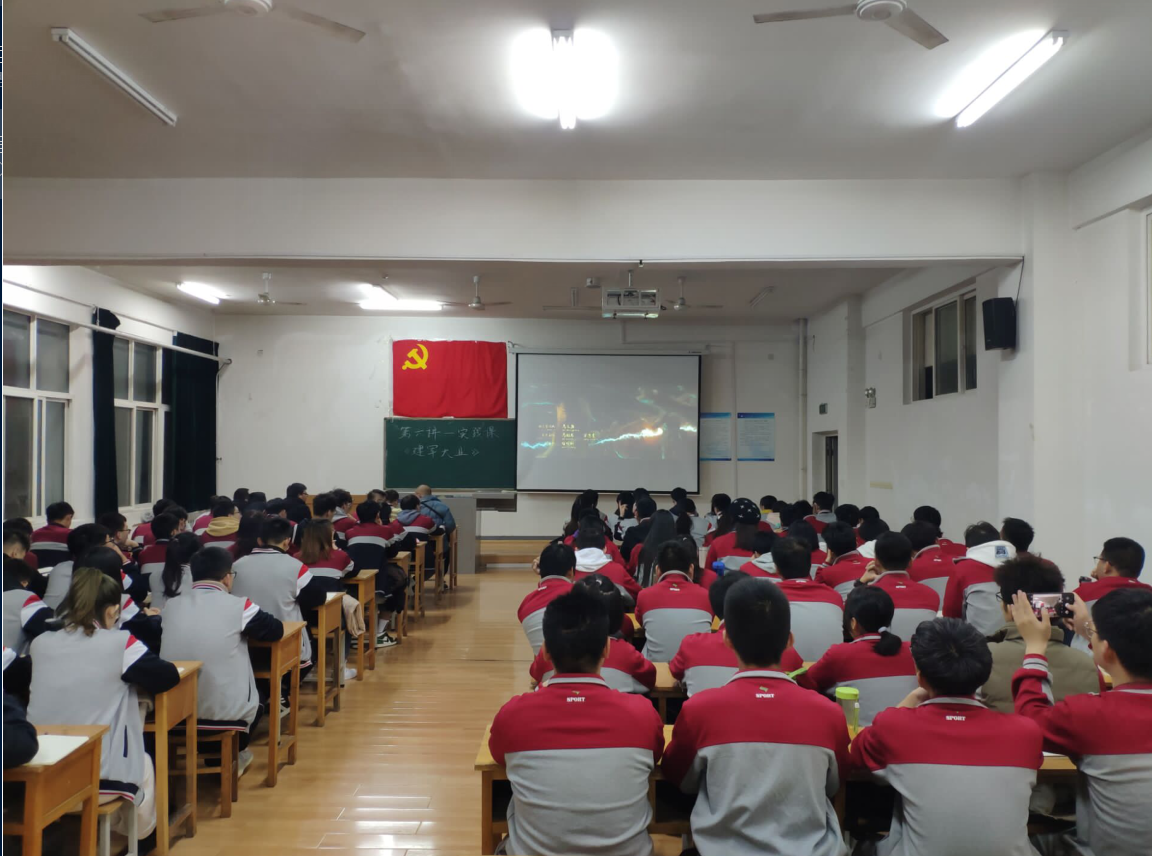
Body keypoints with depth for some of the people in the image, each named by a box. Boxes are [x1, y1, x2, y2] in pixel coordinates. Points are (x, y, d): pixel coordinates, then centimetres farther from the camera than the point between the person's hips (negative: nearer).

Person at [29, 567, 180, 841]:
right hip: (100, 775, -4)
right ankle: (137, 834, 44)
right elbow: (169, 677, -5)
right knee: (144, 764, 30)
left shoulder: (39, 644, 0)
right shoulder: (121, 644, -14)